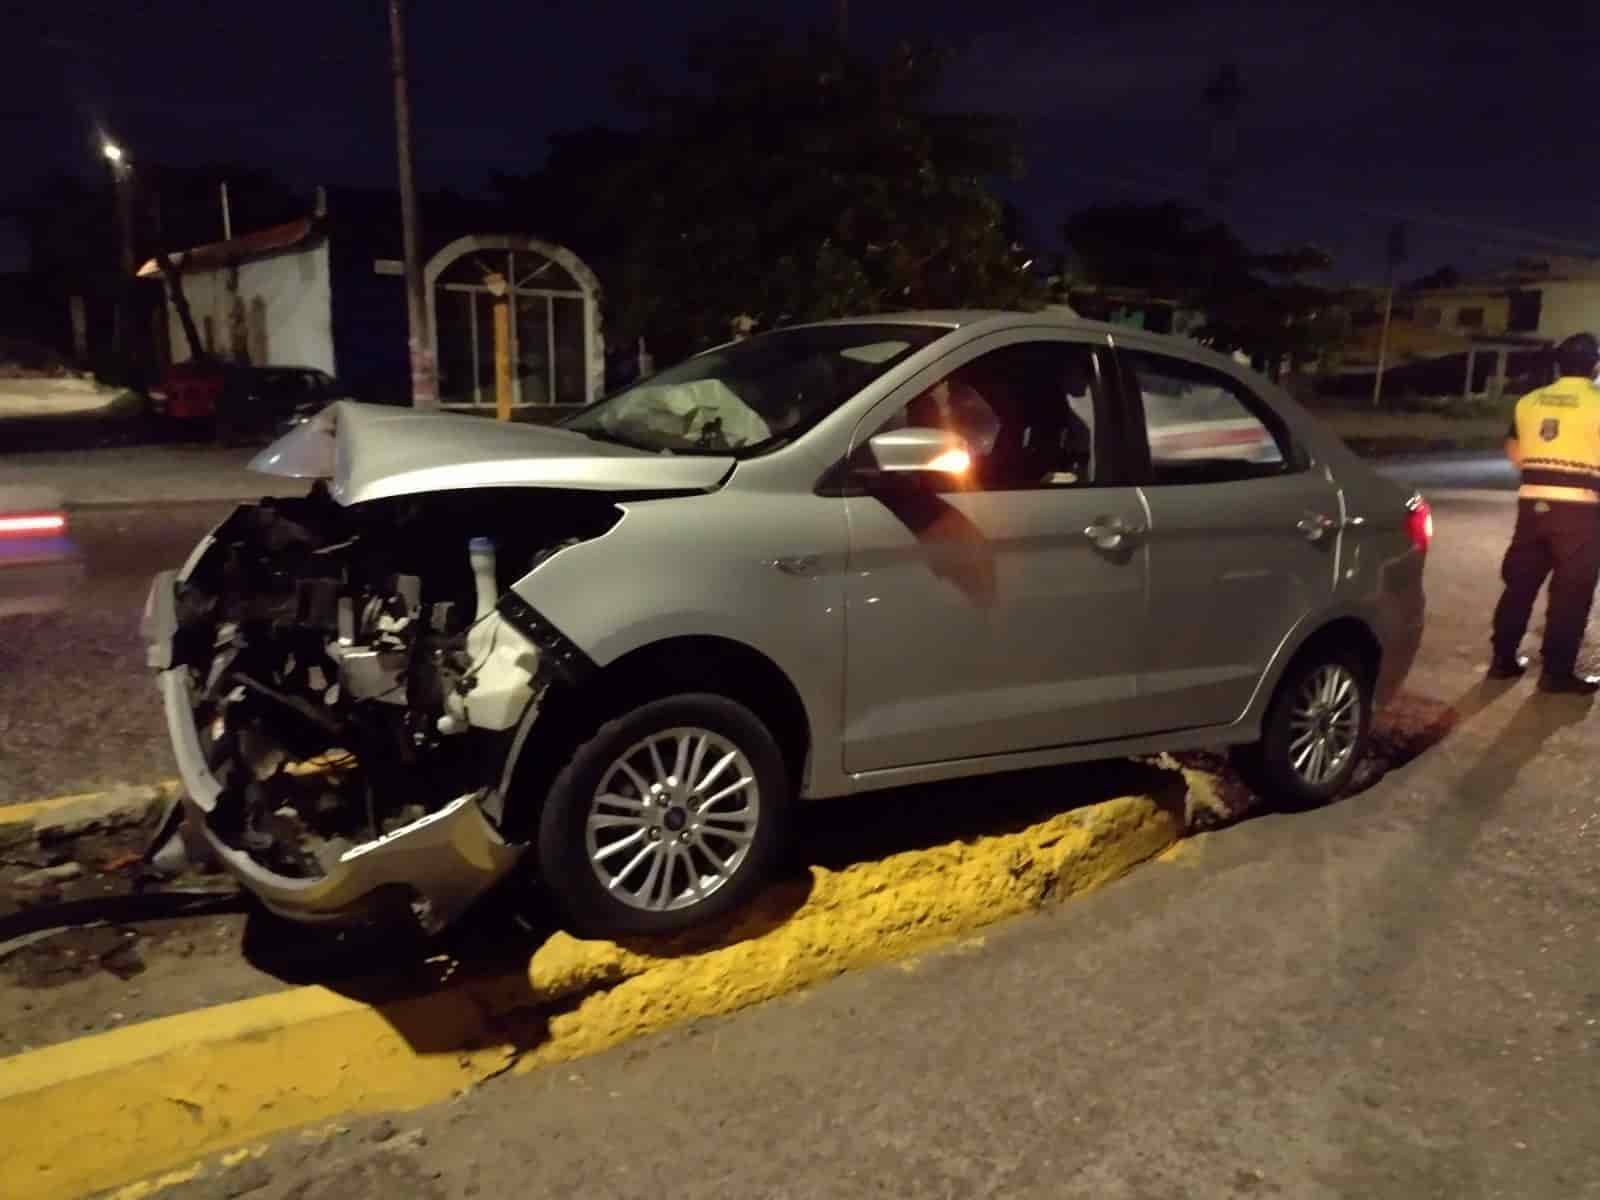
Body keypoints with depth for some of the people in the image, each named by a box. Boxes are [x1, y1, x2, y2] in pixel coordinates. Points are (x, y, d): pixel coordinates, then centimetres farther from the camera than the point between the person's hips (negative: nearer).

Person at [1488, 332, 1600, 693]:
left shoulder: (1529, 401, 6)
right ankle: (1557, 672, 6)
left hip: (1533, 502, 5)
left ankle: (1503, 658, 17)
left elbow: (1514, 452, 16)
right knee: (1571, 593, 3)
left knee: (1520, 583, 13)